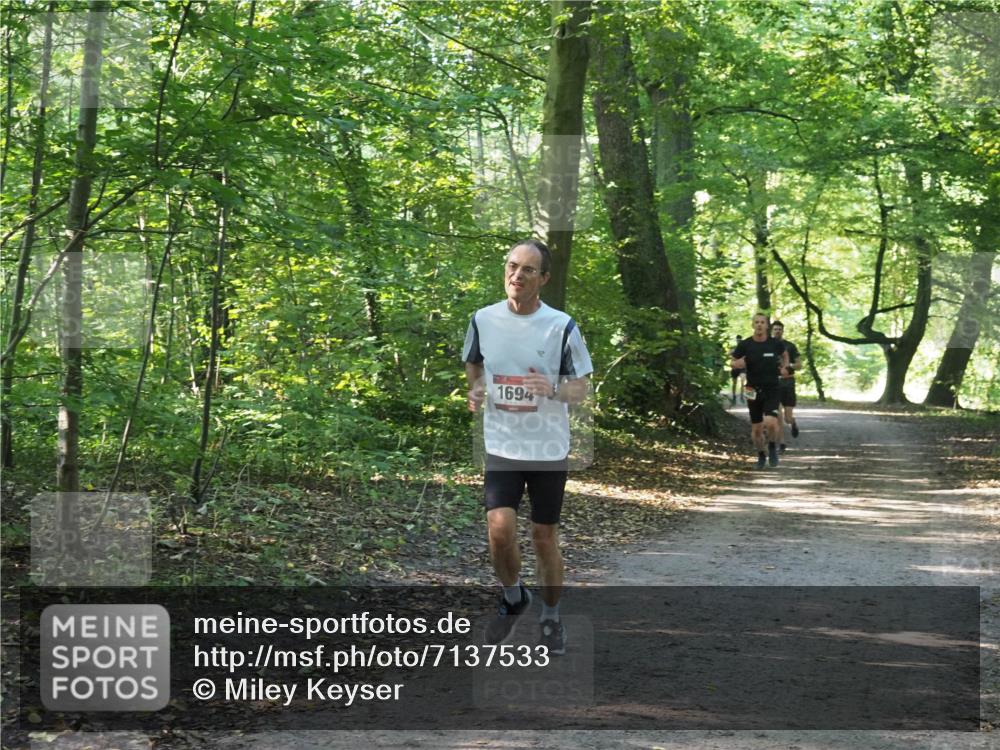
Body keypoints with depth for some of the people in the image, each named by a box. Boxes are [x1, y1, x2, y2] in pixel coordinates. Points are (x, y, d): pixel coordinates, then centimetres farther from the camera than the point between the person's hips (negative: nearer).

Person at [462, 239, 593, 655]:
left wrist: (553, 390, -24)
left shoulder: (561, 325, -8)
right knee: (499, 529, -15)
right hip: (501, 445, 1)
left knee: (545, 535, 8)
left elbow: (582, 387, -2)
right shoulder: (483, 319, -2)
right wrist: (475, 390, -5)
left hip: (549, 449, -1)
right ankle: (513, 597, 14)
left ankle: (551, 617, 29)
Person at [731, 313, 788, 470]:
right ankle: (761, 455, 31)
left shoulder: (775, 344, -2)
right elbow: (732, 362, 6)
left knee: (770, 422, -21)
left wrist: (784, 367, 5)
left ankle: (772, 447, 9)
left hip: (772, 390, -1)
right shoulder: (745, 345, -4)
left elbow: (785, 355, 21)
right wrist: (738, 363, -15)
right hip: (753, 391, 1)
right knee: (756, 428, 6)